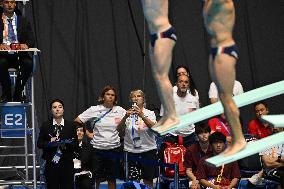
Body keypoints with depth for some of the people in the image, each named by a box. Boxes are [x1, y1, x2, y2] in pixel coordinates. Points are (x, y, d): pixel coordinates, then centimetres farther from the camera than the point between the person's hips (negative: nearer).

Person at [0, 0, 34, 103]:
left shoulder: (23, 21, 14)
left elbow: (31, 39, 6)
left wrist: (26, 44, -18)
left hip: (19, 55, 1)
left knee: (28, 63, -31)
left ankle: (18, 93, -16)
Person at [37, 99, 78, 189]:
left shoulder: (71, 125, 8)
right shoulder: (45, 126, 8)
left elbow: (75, 144, 3)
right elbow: (39, 143, 4)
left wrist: (66, 145, -16)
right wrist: (49, 143, -15)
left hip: (67, 163, 0)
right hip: (51, 163, 0)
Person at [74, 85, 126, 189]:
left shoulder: (120, 110, 2)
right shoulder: (94, 110, -2)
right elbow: (77, 121, 3)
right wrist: (88, 133, 0)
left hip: (114, 148, 1)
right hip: (97, 149, -1)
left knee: (112, 179, 6)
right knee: (96, 178, 3)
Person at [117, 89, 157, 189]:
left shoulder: (150, 113, 2)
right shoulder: (127, 114, 4)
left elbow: (153, 127, -18)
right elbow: (119, 129, -10)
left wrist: (141, 115, -32)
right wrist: (126, 116, -28)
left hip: (148, 150, -1)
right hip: (131, 151, 1)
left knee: (148, 180, 4)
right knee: (132, 181, 1)